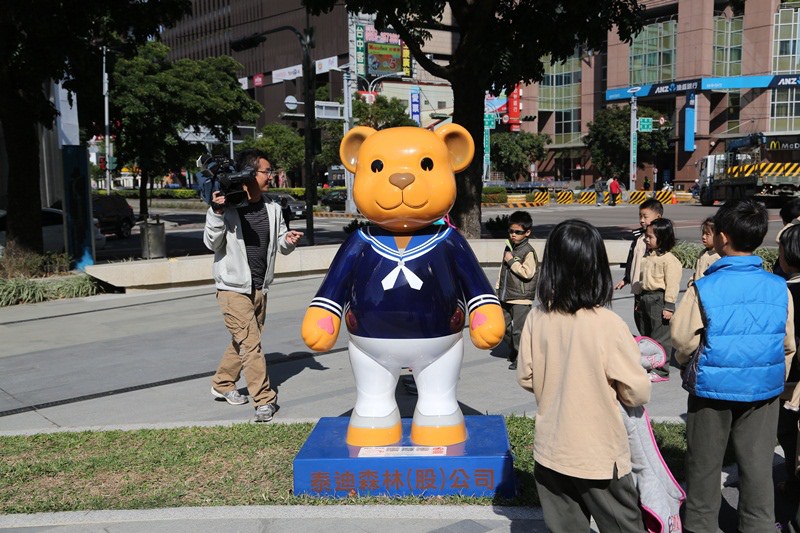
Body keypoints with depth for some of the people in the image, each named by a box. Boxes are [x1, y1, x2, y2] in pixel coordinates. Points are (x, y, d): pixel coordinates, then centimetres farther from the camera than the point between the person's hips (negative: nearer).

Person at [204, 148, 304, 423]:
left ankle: (222, 385, 36)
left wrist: (288, 240, -12)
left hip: (260, 288, 6)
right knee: (250, 343, -8)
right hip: (234, 288, -6)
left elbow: (281, 245, 11)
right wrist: (216, 213, -27)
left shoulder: (272, 208, 4)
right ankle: (265, 400, -1)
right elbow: (212, 244, -14)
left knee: (243, 341, 17)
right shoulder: (227, 206, -13)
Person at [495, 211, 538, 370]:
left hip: (521, 298, -8)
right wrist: (498, 288, 20)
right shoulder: (509, 248, 13)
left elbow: (528, 273, -23)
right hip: (506, 296, 8)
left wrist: (512, 261, -18)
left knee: (518, 329, -4)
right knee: (503, 326, 15)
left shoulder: (528, 251, -12)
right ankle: (514, 349, 36)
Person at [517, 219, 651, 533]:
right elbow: (637, 394, -14)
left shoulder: (537, 318, -10)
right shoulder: (608, 324, -21)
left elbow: (526, 379, 1)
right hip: (599, 456, -4)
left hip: (550, 452, 4)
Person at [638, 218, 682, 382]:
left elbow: (672, 285, -15)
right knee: (647, 334, 16)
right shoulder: (648, 256, 13)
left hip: (659, 299, -9)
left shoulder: (669, 259, -14)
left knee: (660, 336, -2)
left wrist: (669, 306, -17)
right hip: (647, 298, 9)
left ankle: (661, 371, 5)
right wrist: (641, 299, 22)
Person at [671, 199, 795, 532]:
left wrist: (688, 365, 11)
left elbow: (682, 341, -11)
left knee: (704, 466, 14)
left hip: (712, 390, -2)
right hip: (763, 392, 3)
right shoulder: (779, 288, -6)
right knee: (758, 467, 14)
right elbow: (788, 344, 3)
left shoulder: (704, 289, -17)